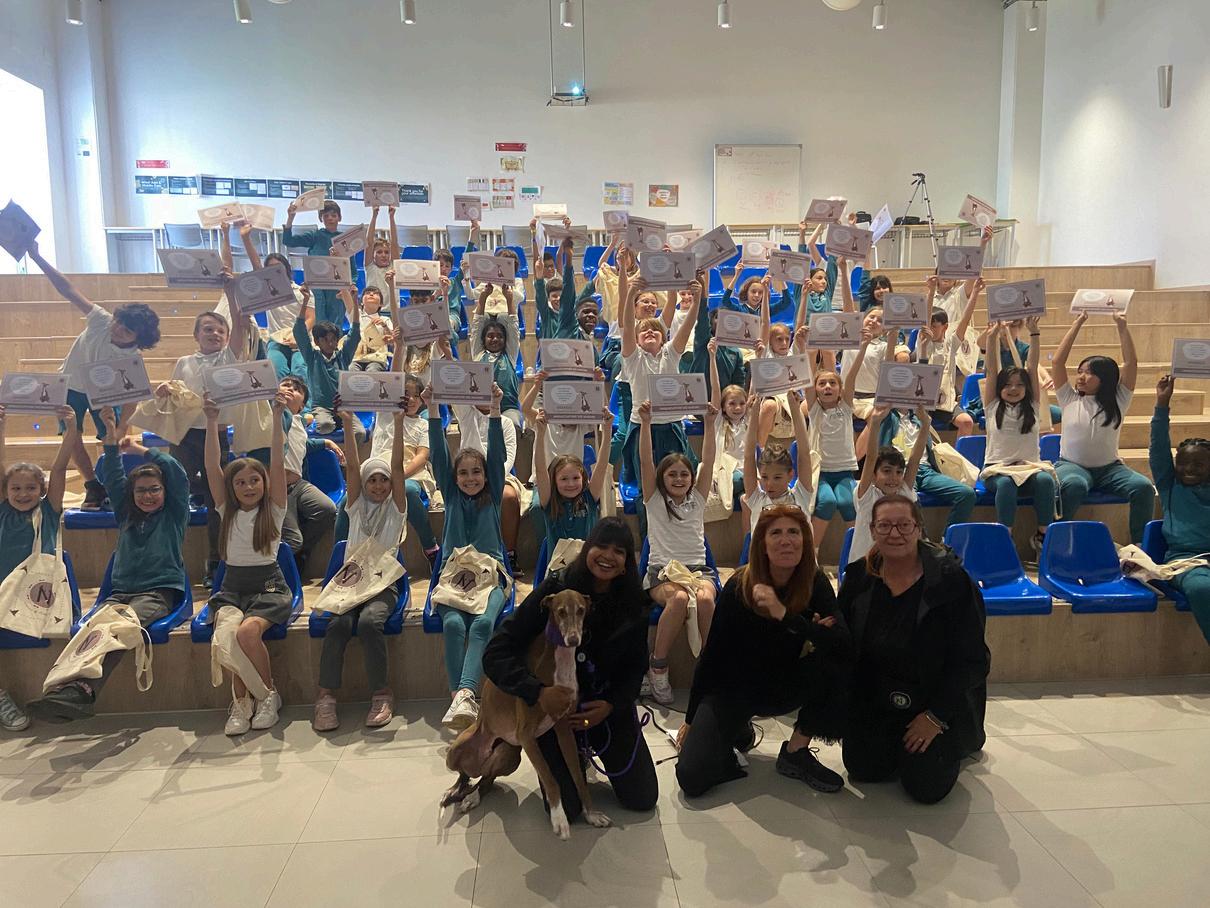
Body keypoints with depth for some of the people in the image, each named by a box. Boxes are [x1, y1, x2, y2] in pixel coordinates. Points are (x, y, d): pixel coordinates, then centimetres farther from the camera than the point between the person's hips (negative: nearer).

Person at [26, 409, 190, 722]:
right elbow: (111, 478, 18)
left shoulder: (174, 514, 14)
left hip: (159, 592, -5)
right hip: (121, 590, 5)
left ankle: (82, 690, -55)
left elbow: (178, 475, 2)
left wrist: (142, 450, 9)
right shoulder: (127, 514, 26)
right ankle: (64, 683, -51)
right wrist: (112, 441, 7)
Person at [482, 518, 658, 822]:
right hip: (557, 707, -3)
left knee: (643, 799, 1)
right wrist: (538, 692, -38)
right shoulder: (555, 589, -20)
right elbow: (496, 654, -23)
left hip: (611, 707, 3)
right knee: (566, 809, -8)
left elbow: (636, 668, -1)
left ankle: (590, 750, 29)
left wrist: (611, 705, -20)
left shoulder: (633, 603, -9)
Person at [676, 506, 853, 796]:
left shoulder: (815, 583, -13)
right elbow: (712, 654, -11)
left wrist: (785, 615, -39)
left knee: (836, 667, -28)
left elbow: (844, 644, -27)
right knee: (692, 778, -19)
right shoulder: (739, 587, -18)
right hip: (732, 688, -2)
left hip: (784, 684, 2)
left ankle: (795, 752, -6)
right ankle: (738, 731, 14)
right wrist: (690, 719, -5)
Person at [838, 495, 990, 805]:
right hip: (875, 697, 4)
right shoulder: (858, 577, -6)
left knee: (926, 786, -9)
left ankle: (963, 741, 24)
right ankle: (897, 744, 31)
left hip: (939, 699, -3)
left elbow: (970, 660, -15)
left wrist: (935, 717, -16)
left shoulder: (951, 579, -19)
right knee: (863, 770, -2)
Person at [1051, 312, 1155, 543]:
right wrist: (1077, 324, 4)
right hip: (1072, 465, -2)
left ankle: (1140, 543, -11)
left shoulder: (1118, 401, 9)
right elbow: (1057, 361, 2)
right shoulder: (1070, 399, 8)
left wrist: (1122, 327, -2)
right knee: (1074, 485, -37)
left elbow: (1131, 362, 1)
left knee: (1143, 487, -25)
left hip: (1109, 468, 2)